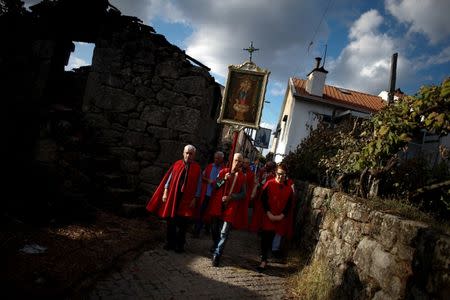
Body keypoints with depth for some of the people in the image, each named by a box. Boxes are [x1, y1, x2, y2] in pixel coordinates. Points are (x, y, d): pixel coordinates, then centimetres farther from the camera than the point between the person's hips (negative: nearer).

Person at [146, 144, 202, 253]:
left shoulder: (197, 168, 0)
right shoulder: (176, 164, 4)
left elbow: (198, 185, 0)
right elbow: (169, 178, 6)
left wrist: (195, 199, -5)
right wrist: (165, 192, 0)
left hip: (186, 199, -2)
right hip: (173, 196, 2)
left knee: (182, 223, 5)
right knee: (171, 221, 9)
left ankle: (180, 245, 18)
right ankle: (170, 243, 23)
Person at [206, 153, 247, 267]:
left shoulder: (242, 177, 3)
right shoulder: (223, 171, 6)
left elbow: (243, 194, 2)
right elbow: (215, 186, 4)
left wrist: (231, 197, -13)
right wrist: (224, 179, -12)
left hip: (231, 207, -2)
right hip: (217, 205, 2)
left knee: (224, 233, -9)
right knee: (214, 230, 14)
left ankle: (217, 254, -2)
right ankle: (216, 247, 39)